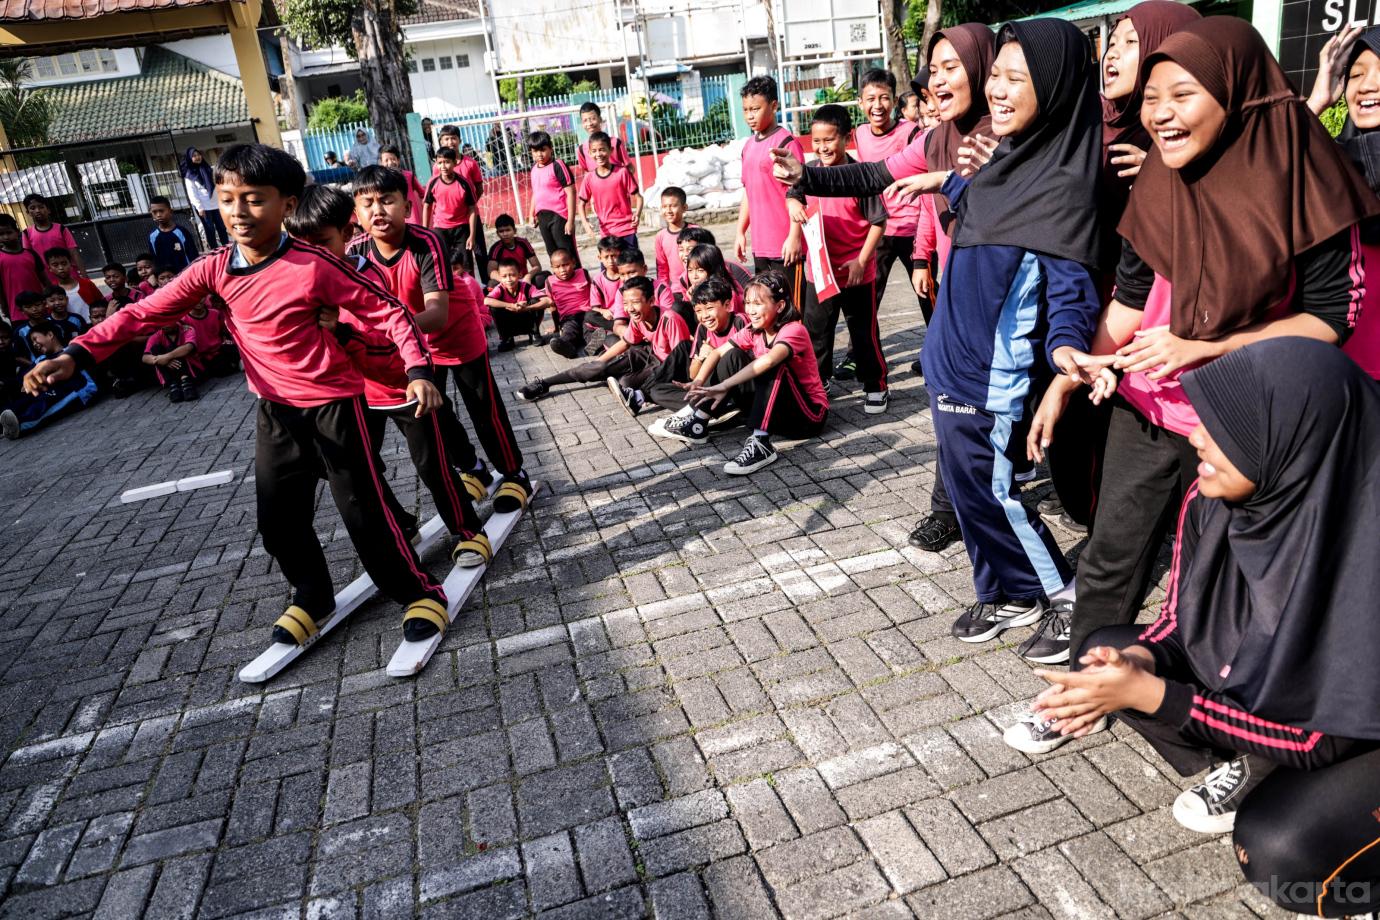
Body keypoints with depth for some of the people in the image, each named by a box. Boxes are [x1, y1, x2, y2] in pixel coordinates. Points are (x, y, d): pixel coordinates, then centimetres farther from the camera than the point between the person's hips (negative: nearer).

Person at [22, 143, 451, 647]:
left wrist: (418, 369, -28)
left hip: (333, 403, -6)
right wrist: (75, 355, -11)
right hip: (276, 409, 6)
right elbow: (145, 313, -1)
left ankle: (420, 592, 18)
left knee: (364, 511, 0)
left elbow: (387, 310, -17)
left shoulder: (314, 266, -20)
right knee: (278, 519, 12)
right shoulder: (215, 269, -4)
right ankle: (312, 597, 36)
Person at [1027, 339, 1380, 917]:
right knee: (1105, 651, -9)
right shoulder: (1211, 502, -17)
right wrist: (1136, 663, -26)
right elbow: (1179, 623, -3)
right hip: (1255, 687, 6)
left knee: (1277, 846, -31)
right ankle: (1247, 766, 9)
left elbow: (1322, 736, -27)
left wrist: (1149, 694, -33)